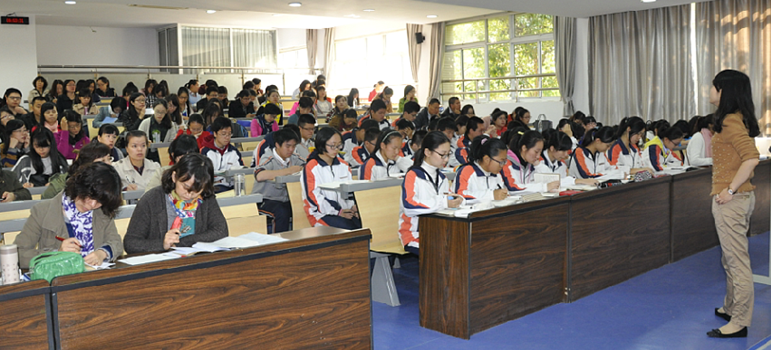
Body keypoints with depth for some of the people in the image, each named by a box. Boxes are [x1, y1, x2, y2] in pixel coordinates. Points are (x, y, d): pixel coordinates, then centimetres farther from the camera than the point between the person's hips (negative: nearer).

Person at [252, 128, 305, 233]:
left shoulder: (293, 158, 6)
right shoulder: (268, 160, -15)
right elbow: (259, 176, -35)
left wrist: (300, 169, -17)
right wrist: (288, 170, -31)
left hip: (285, 200, 6)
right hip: (264, 200, -6)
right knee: (282, 212, -34)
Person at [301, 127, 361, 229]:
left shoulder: (343, 165, 17)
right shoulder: (311, 168, -4)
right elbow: (313, 196, -10)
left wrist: (353, 206, -3)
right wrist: (338, 212, -15)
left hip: (344, 210, 5)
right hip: (322, 213, -5)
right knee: (347, 226, -31)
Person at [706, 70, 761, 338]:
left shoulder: (731, 122, -18)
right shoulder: (736, 119, 13)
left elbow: (751, 157, -28)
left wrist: (730, 190, -24)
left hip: (732, 199, -11)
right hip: (738, 197, 11)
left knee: (737, 261, -3)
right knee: (730, 259, 20)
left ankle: (739, 323, 4)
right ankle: (732, 308, 33)